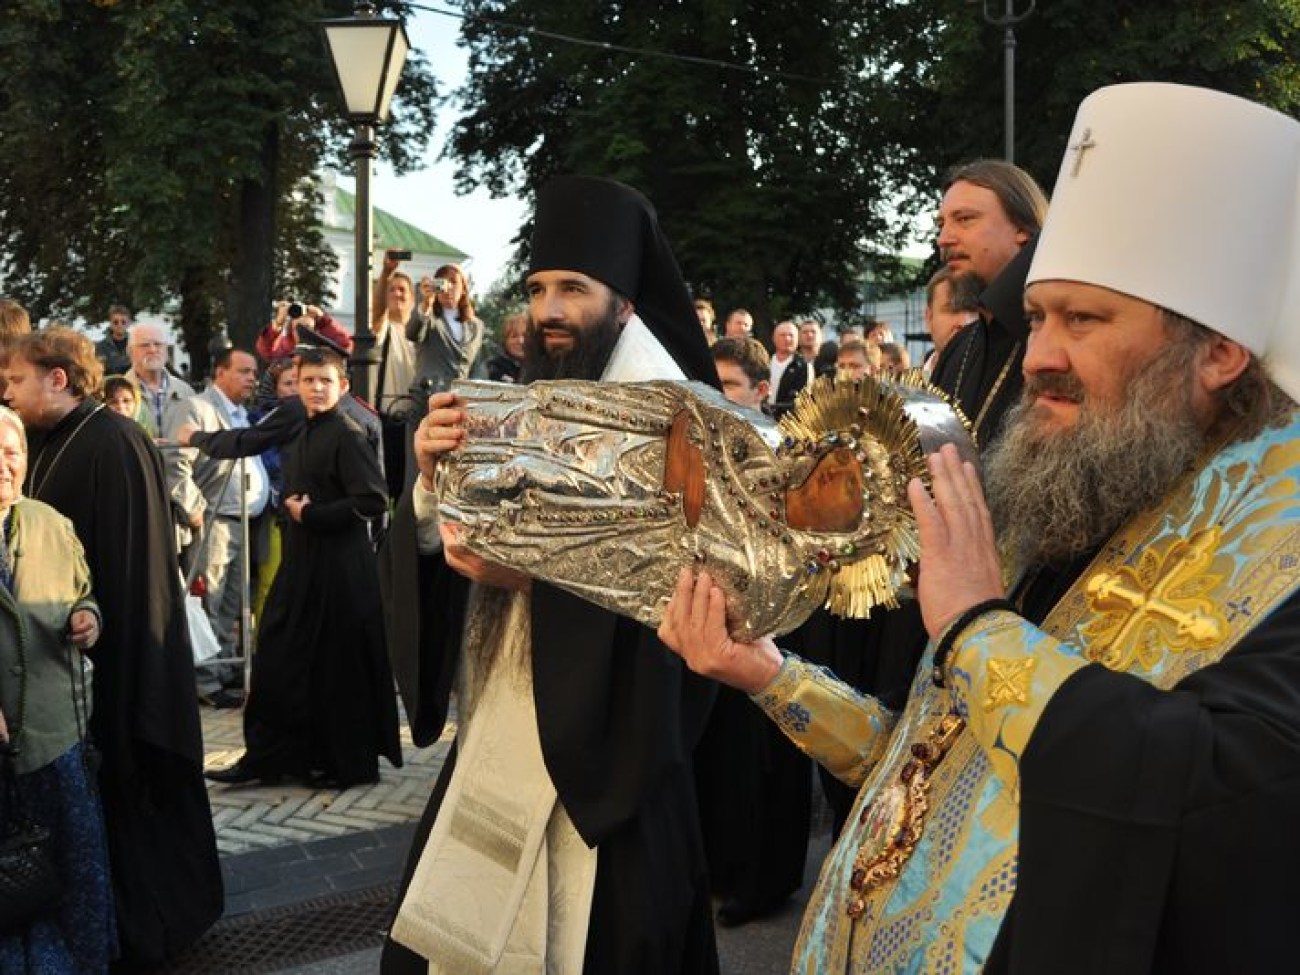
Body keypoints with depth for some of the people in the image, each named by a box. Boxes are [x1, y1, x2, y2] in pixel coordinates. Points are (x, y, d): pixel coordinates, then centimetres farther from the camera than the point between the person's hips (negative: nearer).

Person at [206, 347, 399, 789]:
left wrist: (312, 514, -15)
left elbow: (373, 500, -20)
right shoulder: (298, 438, 13)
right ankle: (268, 756, 18)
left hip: (339, 565, -8)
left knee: (338, 662, 1)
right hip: (300, 559, 8)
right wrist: (293, 505, 6)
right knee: (280, 658, 9)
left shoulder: (347, 435, -12)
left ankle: (348, 763, 14)